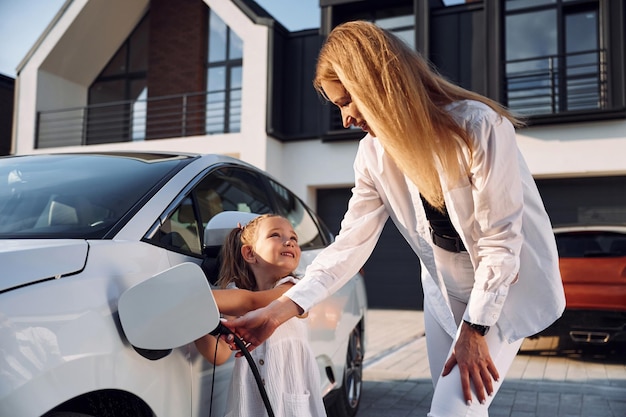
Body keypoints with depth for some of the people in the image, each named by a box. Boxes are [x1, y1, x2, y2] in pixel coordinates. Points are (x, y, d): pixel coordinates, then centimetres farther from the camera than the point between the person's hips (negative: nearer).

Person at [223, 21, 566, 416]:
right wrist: (278, 311, -19)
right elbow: (350, 245, -12)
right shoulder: (374, 154, -9)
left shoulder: (479, 126, -26)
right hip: (445, 291, 5)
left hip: (507, 287, -5)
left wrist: (475, 328, -18)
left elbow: (500, 240, -22)